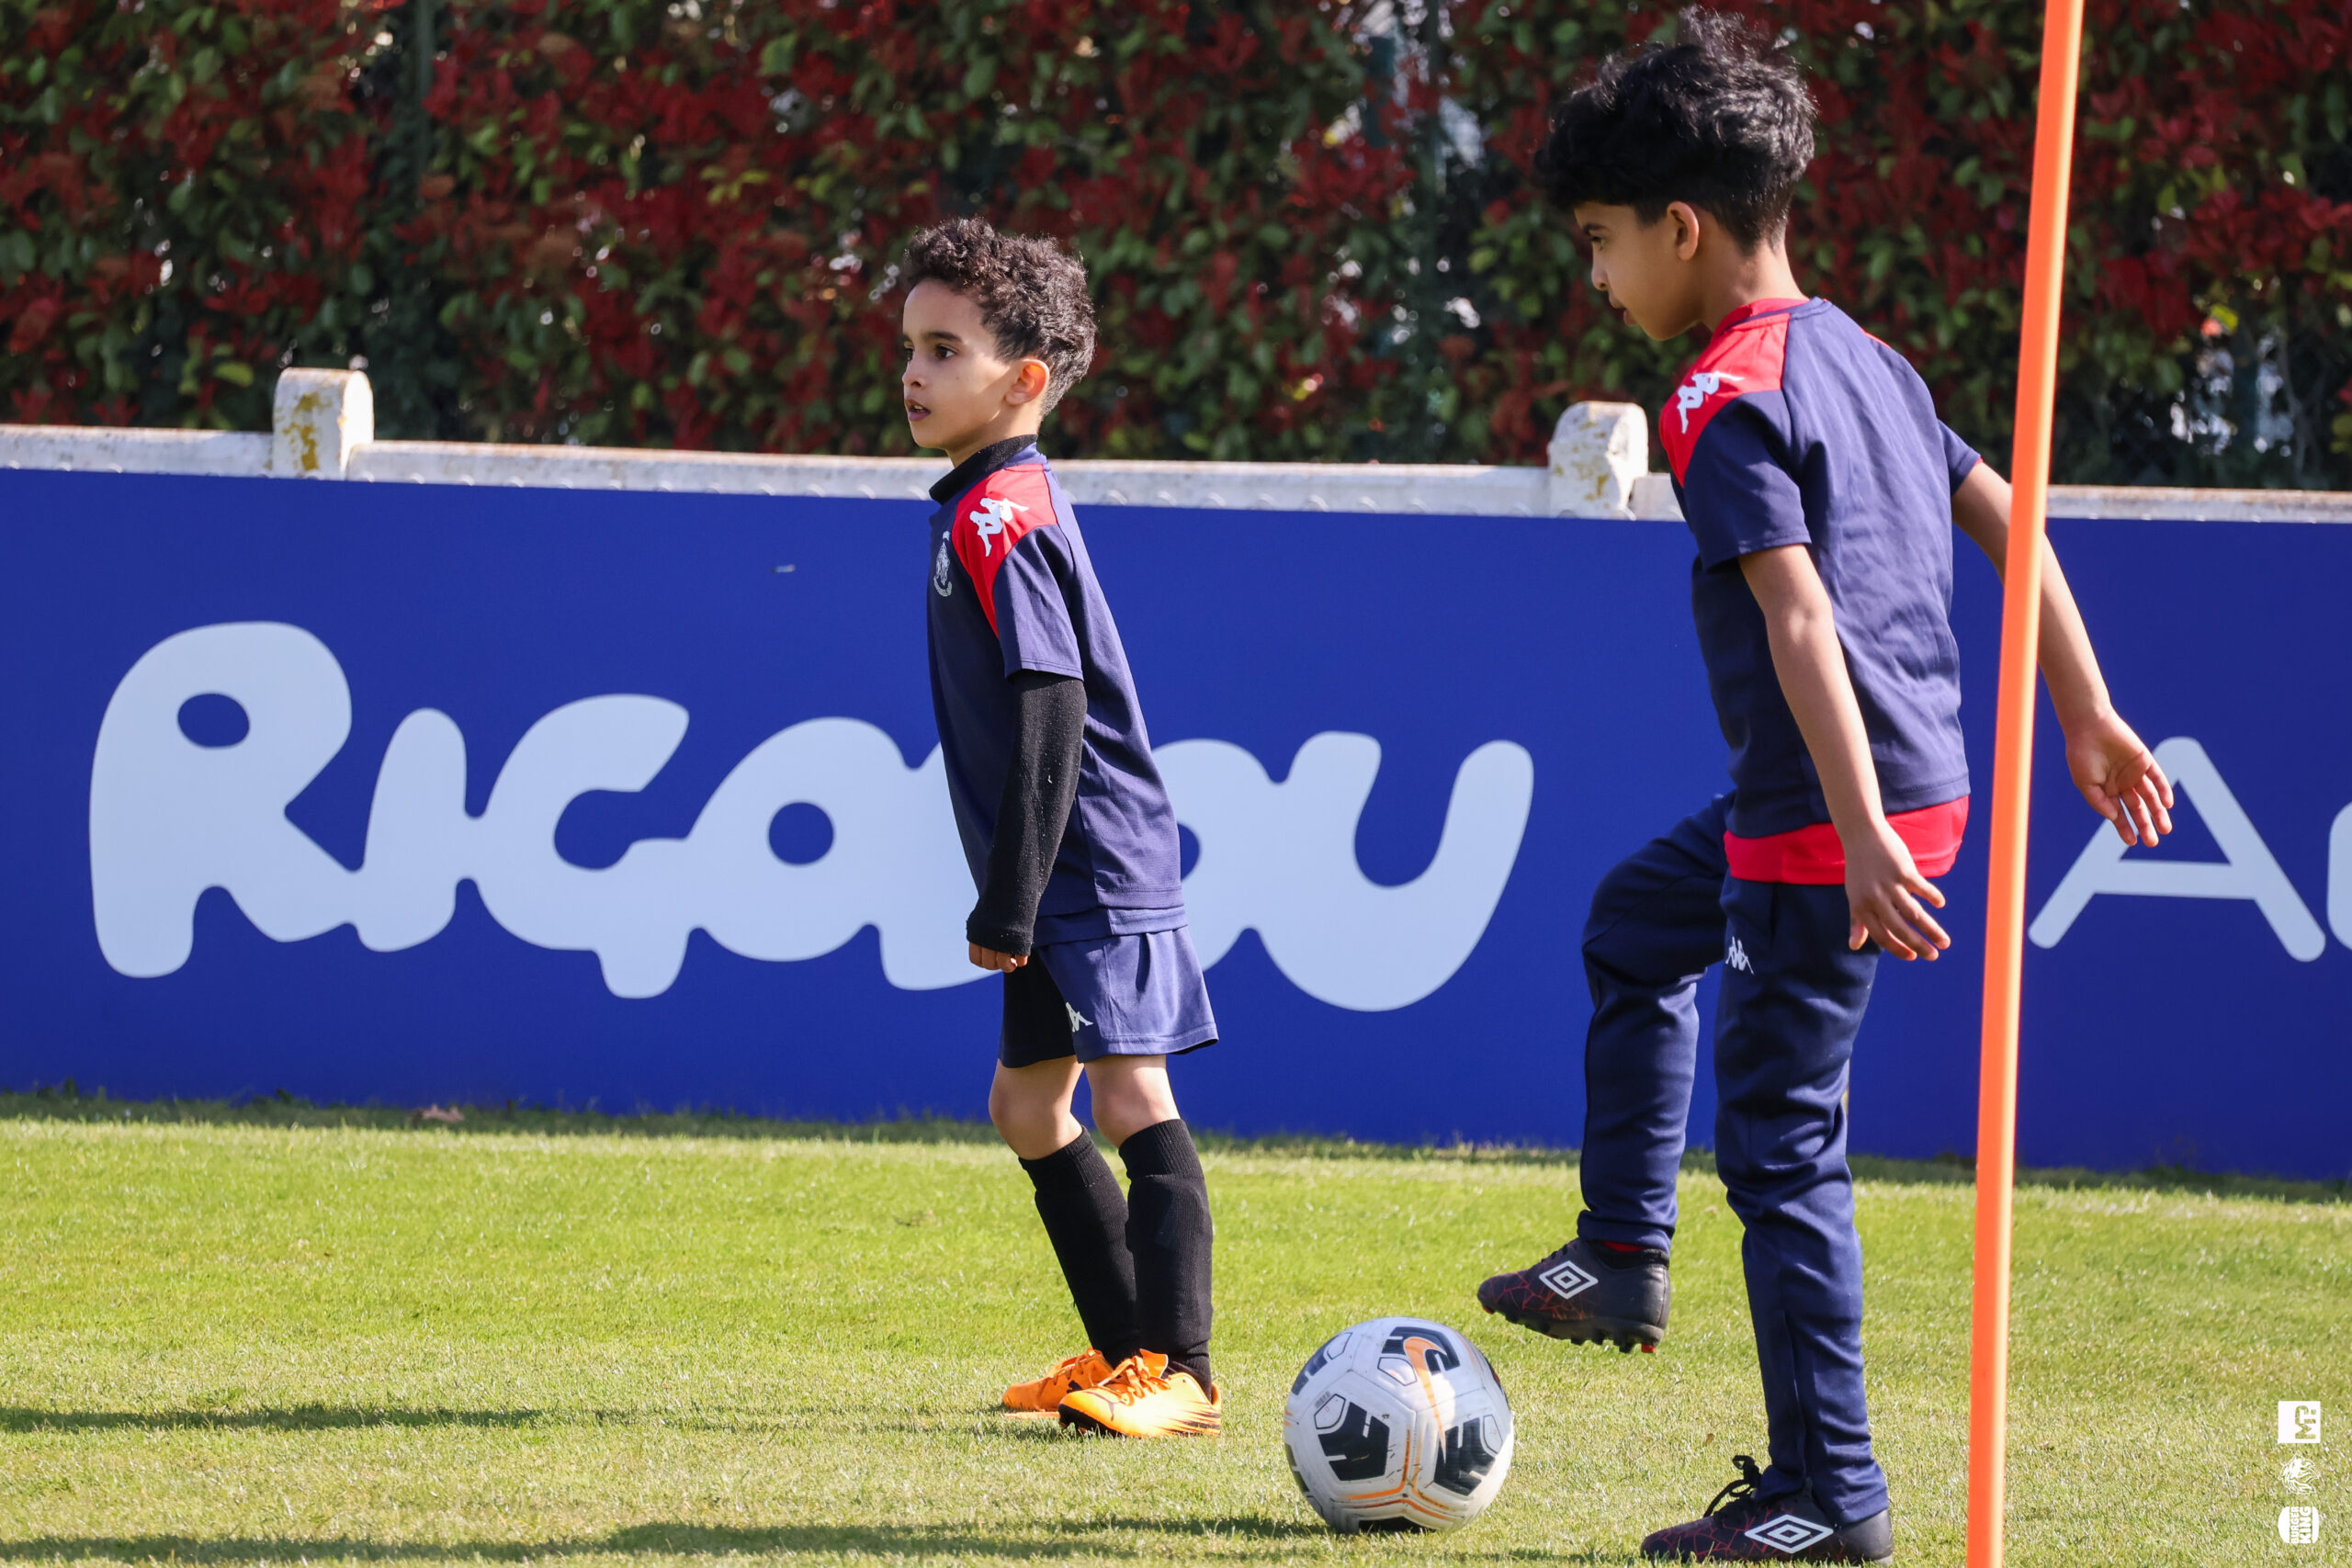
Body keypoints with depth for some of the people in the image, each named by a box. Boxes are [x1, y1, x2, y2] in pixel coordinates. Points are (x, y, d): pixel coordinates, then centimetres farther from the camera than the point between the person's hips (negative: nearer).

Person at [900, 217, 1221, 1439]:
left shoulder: (999, 520, -16)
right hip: (1066, 882, 11)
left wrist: (1010, 901, -19)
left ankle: (1178, 1370, -11)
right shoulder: (988, 506, 13)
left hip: (1095, 870, -11)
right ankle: (1125, 1350, 23)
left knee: (1132, 1101, -11)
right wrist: (1010, 899, 22)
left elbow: (1050, 722, -21)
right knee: (1029, 1105, 17)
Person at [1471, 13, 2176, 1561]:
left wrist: (1863, 840, -30)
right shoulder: (1868, 358, 12)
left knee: (1783, 1143, -3)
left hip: (1830, 816, -10)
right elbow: (2007, 520, 15)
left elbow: (1801, 621, -25)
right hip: (1926, 780, 10)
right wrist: (2088, 718, 19)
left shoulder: (1726, 402, -16)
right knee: (1636, 926, 31)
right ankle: (1622, 1258, 35)